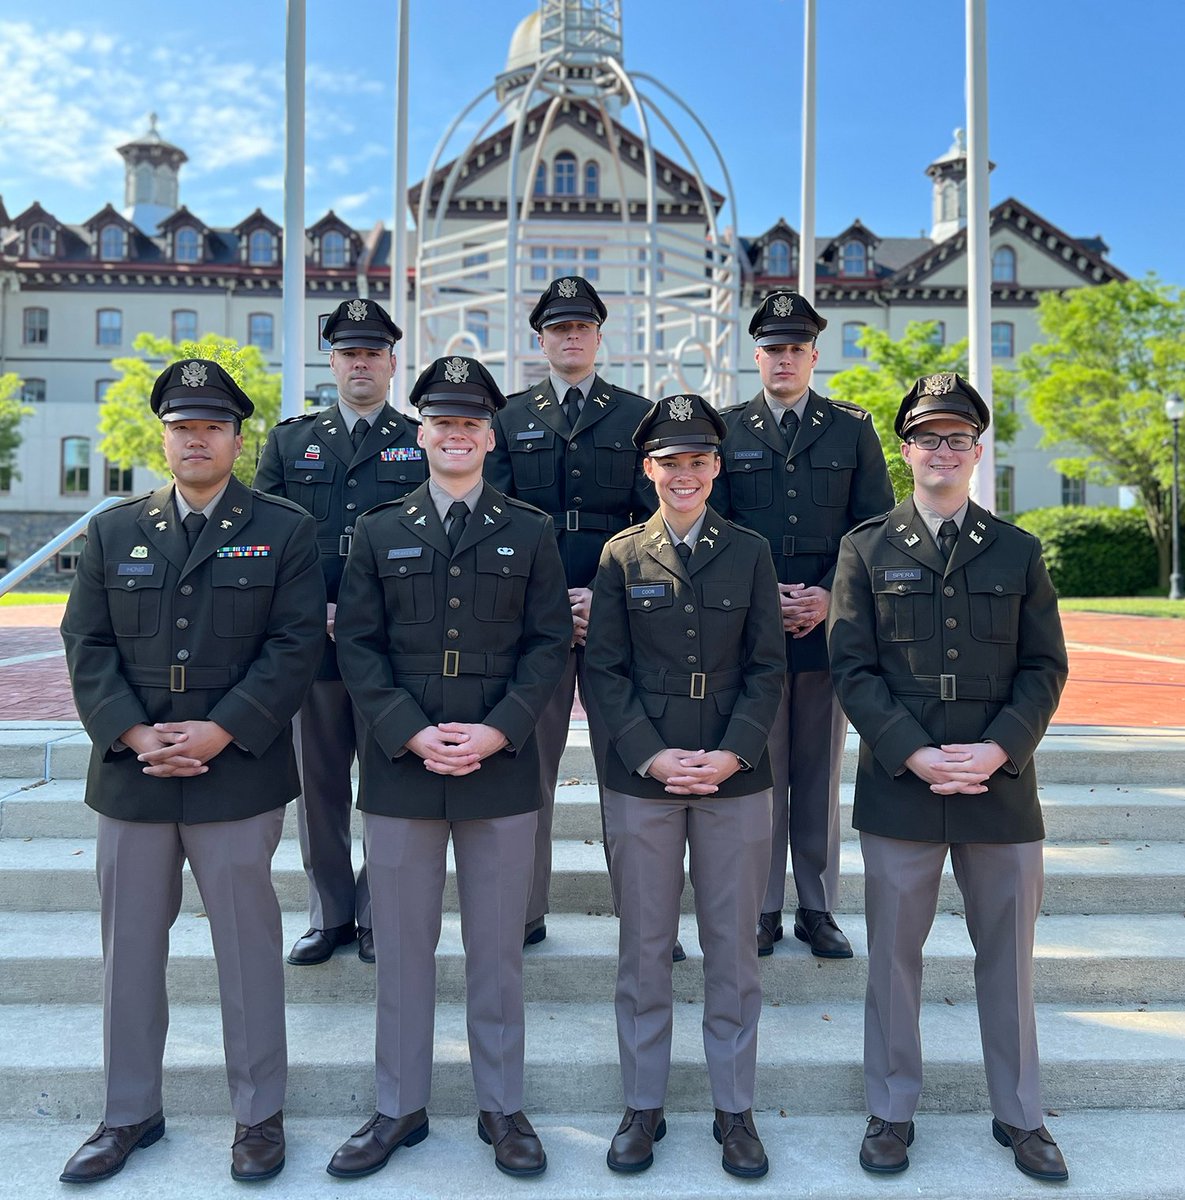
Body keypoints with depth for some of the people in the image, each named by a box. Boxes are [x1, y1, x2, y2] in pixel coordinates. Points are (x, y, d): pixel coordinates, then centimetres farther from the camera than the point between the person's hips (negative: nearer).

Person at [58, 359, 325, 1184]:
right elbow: (87, 645, 4)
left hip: (239, 776, -3)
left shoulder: (285, 531, 2)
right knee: (131, 948, 14)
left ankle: (260, 1113, 24)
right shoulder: (114, 531, 11)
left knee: (249, 947, 7)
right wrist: (135, 734, -10)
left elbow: (295, 645, -7)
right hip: (130, 776, 4)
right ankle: (130, 1113, 33)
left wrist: (220, 731, -15)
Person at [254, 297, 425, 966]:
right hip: (310, 640, 2)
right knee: (319, 784, 10)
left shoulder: (423, 445, 7)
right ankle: (330, 915, 26)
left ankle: (378, 917, 22)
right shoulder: (289, 441, 13)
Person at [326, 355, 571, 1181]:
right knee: (403, 946, 12)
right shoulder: (379, 533, 7)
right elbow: (358, 647, 2)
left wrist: (496, 732, -12)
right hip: (401, 768, 1)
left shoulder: (531, 533, 5)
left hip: (502, 769, 0)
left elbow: (550, 644, 0)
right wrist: (413, 734, -11)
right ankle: (400, 1107, 30)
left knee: (498, 947, 10)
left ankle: (503, 1107, 28)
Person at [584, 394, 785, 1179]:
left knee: (733, 947, 10)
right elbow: (604, 670, 0)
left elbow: (769, 667, 3)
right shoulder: (621, 555, 3)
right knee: (645, 947, 10)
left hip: (737, 776, 1)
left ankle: (735, 1108, 27)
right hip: (641, 777, 0)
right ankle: (644, 1105, 27)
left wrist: (732, 753, -10)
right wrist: (652, 755, -11)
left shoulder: (750, 553, 5)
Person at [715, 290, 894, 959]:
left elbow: (877, 527, 6)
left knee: (821, 773, 8)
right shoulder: (727, 430, 8)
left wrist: (831, 595, -9)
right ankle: (763, 909, 18)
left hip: (830, 624, 1)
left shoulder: (853, 429, 9)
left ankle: (819, 909, 21)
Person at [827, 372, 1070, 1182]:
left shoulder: (1018, 552, 8)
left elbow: (1045, 667, 4)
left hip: (1002, 785, 2)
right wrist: (913, 754, -14)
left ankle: (1020, 1115, 33)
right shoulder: (867, 549, 3)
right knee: (895, 954, 10)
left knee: (1009, 954, 13)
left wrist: (998, 749, -11)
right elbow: (853, 668, -3)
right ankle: (892, 1111, 28)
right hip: (899, 786, -1)